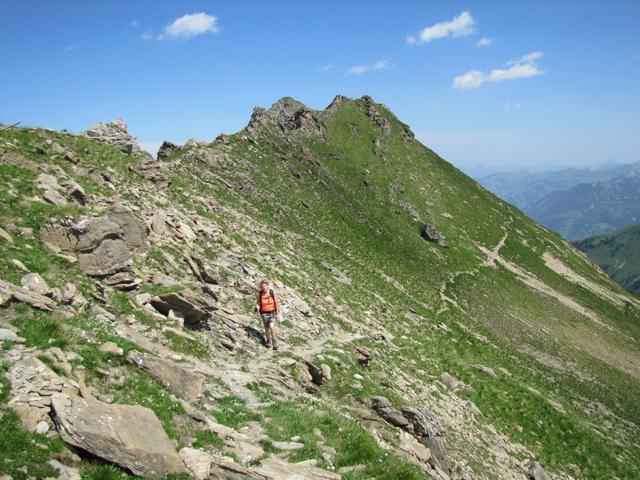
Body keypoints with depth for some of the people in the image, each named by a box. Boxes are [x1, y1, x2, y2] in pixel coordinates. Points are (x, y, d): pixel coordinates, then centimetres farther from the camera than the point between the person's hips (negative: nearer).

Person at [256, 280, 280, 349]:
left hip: (272, 313, -2)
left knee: (271, 326, -22)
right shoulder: (259, 294, -11)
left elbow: (276, 303, -4)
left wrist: (278, 313, -4)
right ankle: (268, 341, 40)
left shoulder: (272, 293, -13)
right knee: (267, 328, 11)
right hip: (264, 314, 2)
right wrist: (257, 309, -22)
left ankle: (275, 343, -8)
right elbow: (258, 304, 0)